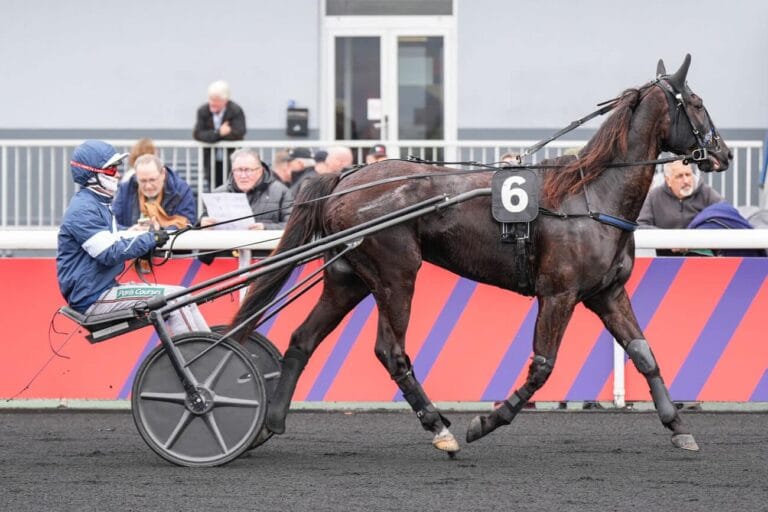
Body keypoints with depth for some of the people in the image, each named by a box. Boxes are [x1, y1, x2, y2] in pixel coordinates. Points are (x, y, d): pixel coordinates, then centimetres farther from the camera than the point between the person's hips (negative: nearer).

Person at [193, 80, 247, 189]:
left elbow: (238, 134, -24)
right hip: (212, 163, 3)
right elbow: (197, 134, -12)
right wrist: (218, 133, -26)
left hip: (231, 162, -3)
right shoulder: (203, 111, -3)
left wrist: (211, 135, -16)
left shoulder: (236, 111, -12)